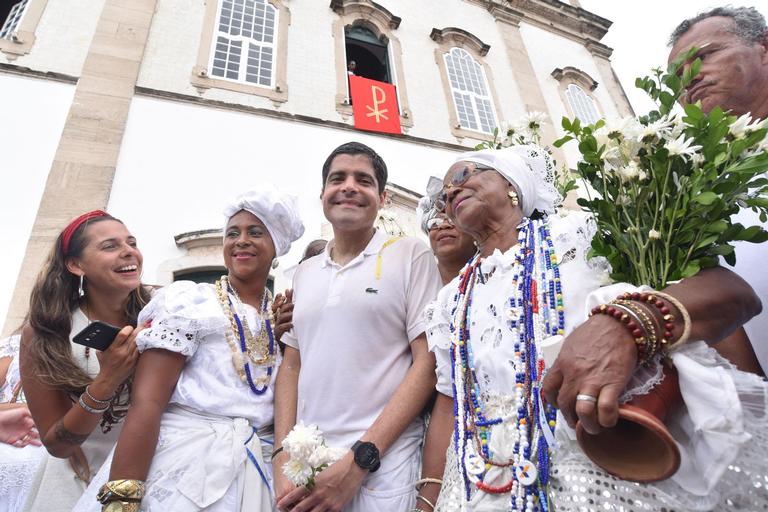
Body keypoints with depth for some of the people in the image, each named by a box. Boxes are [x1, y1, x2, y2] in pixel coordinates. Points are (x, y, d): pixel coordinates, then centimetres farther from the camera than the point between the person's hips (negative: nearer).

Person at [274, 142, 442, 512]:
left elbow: (428, 362, -10)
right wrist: (283, 456, -2)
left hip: (383, 464, -4)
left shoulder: (411, 254, -5)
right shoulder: (304, 274, 9)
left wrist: (359, 461, -15)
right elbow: (292, 365, 11)